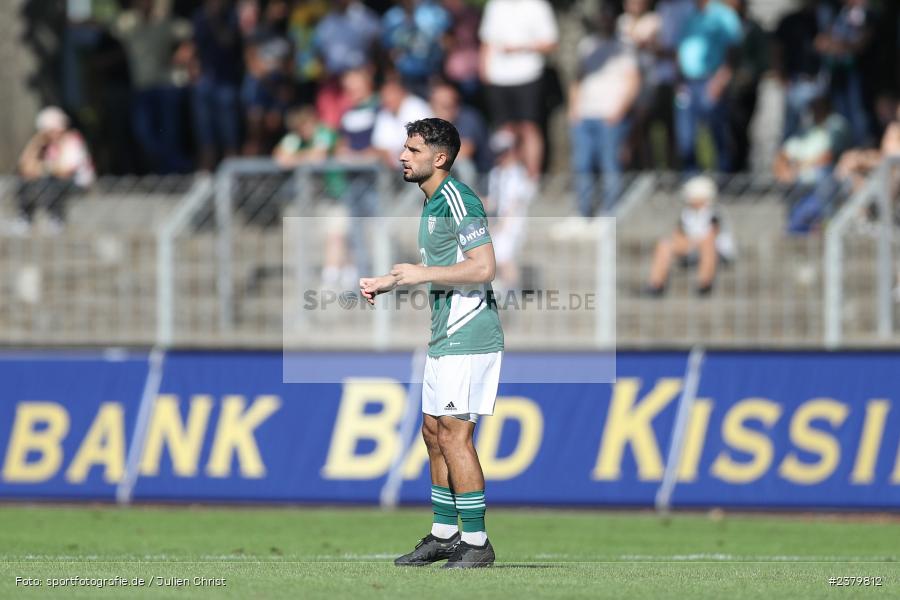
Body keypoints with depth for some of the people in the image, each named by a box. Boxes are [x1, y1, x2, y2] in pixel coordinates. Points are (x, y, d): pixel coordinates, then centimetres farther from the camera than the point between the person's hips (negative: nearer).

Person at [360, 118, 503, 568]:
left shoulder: (459, 201, -15)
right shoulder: (431, 204, 16)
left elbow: (483, 268, -23)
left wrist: (421, 274, -18)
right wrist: (387, 282, 19)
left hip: (468, 336, -10)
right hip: (445, 336, 10)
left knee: (454, 433, -11)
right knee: (434, 430, 12)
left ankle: (476, 543, -8)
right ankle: (445, 534, 20)